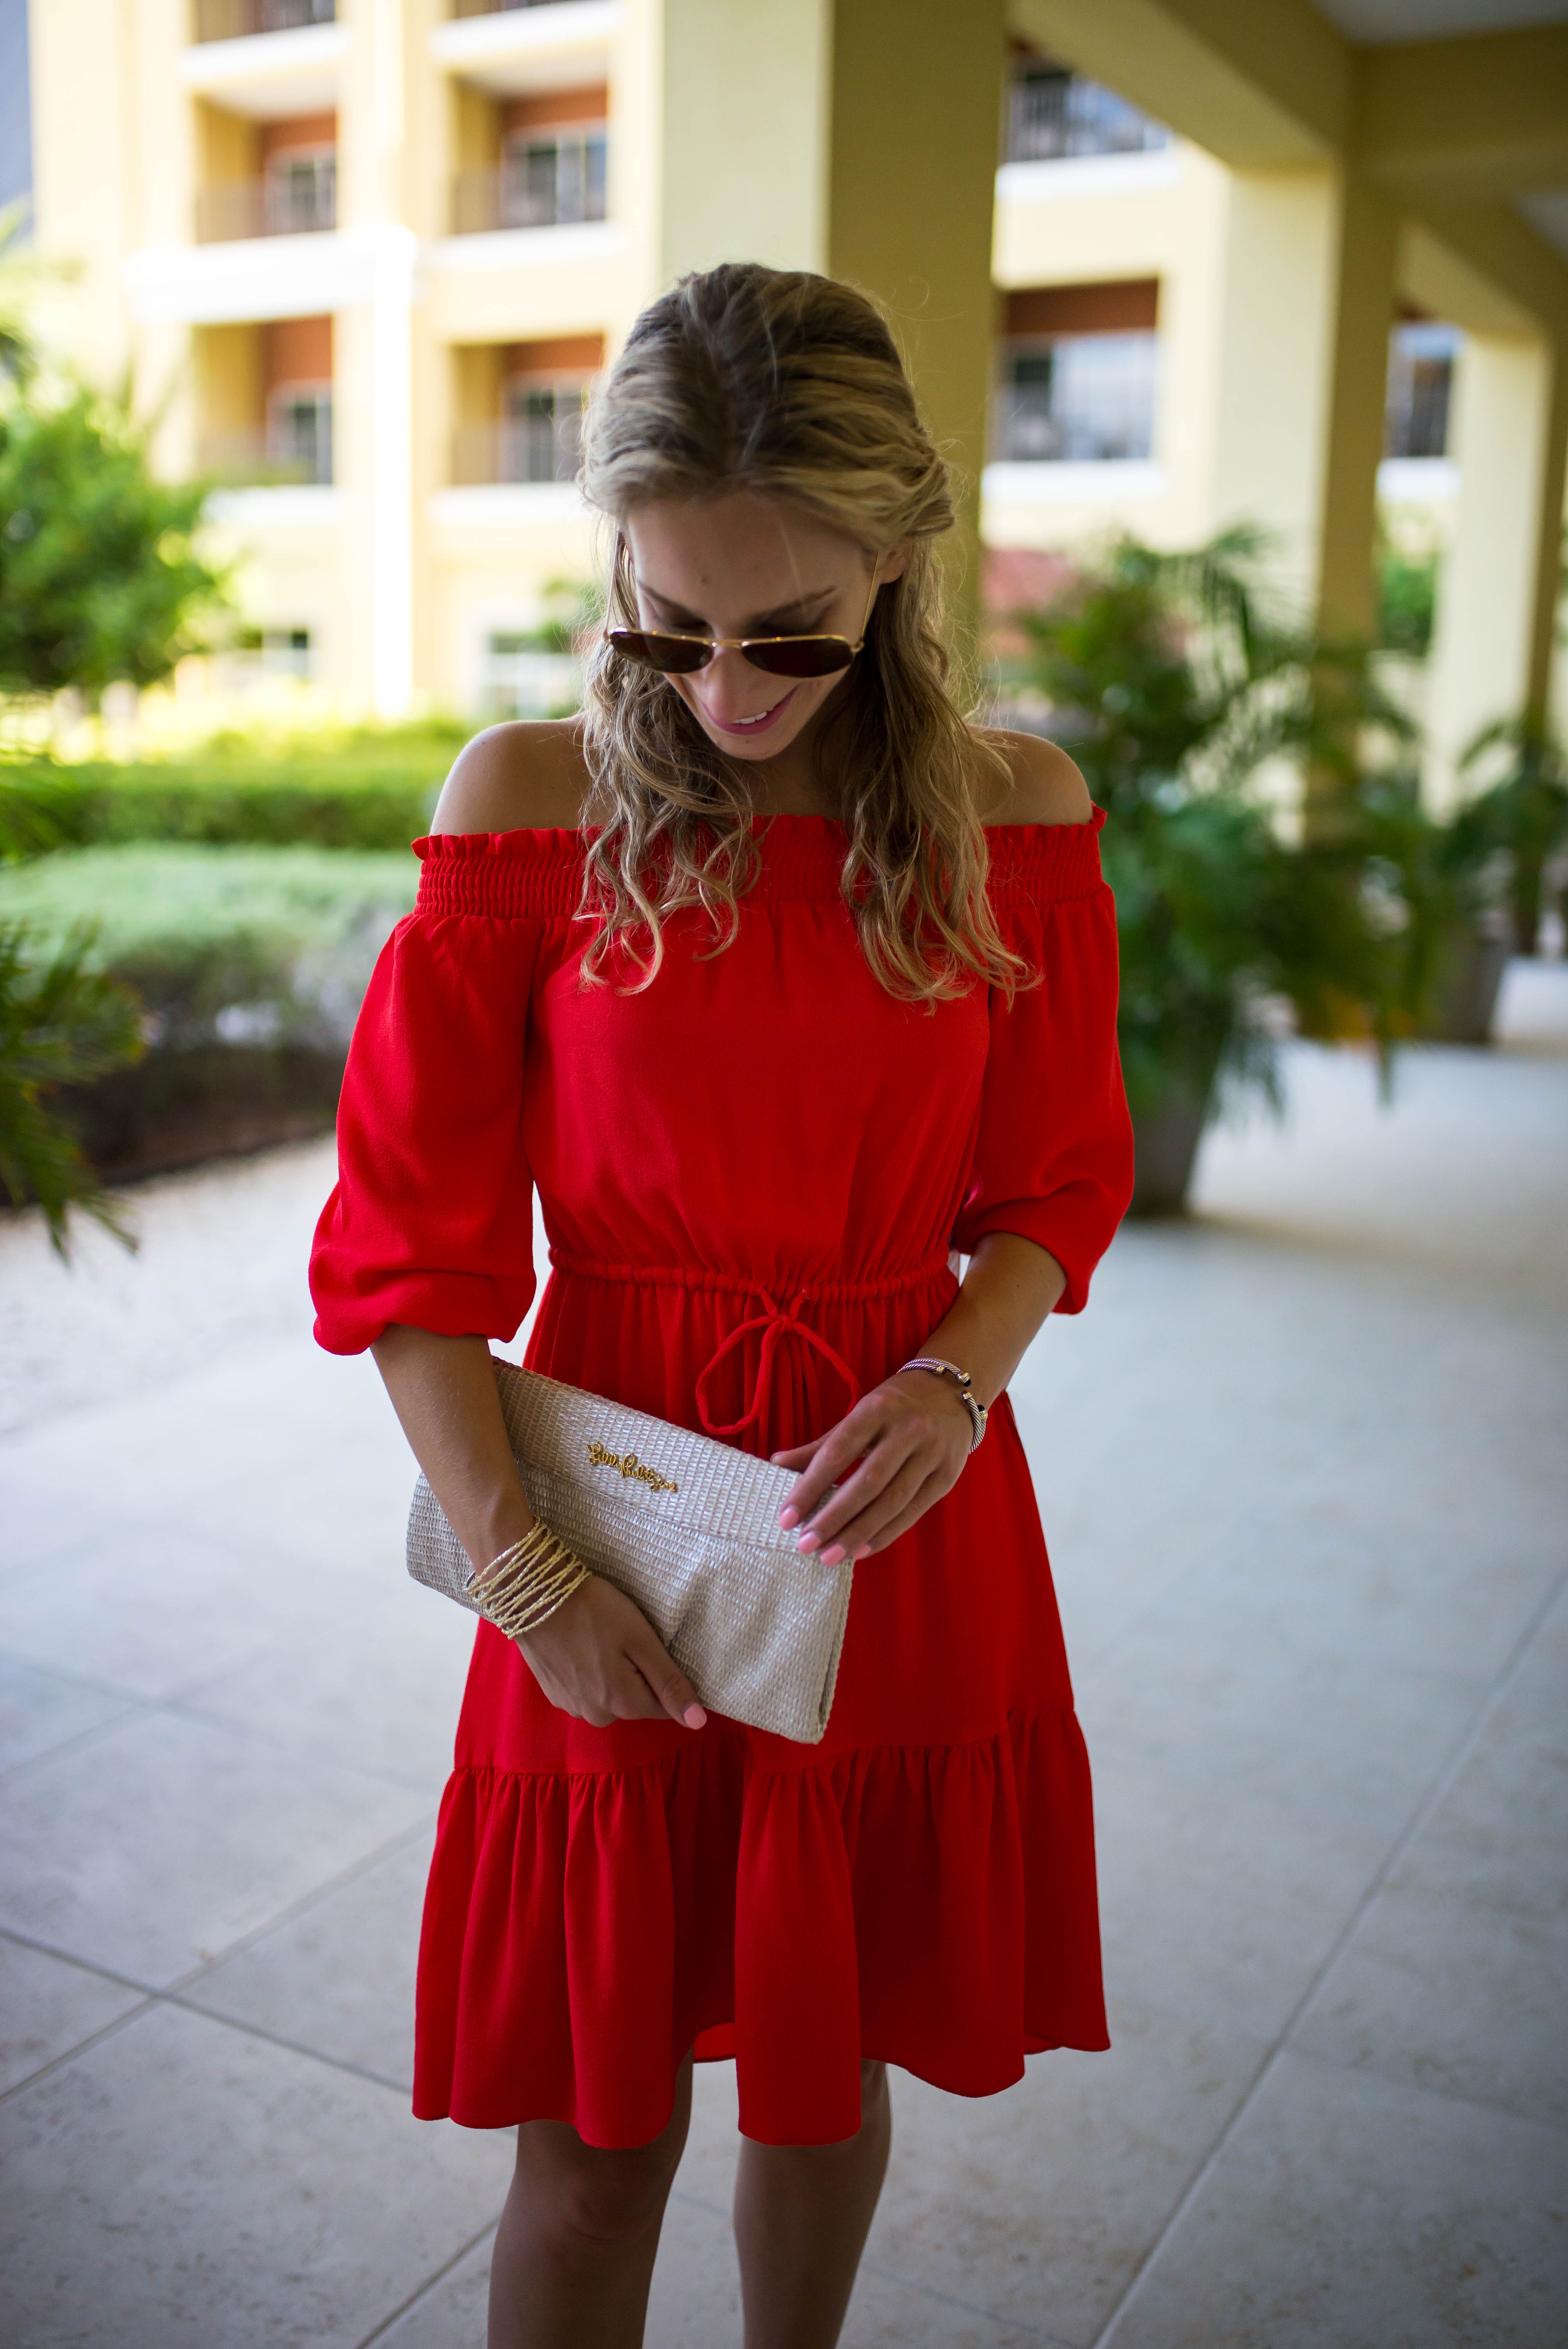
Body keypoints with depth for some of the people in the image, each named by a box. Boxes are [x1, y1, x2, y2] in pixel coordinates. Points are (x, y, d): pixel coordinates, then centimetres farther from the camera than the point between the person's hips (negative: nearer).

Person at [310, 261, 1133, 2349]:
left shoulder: (1013, 817, -3)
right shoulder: (534, 804, -9)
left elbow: (1056, 1184, 6)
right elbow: (405, 1240, -7)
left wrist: (961, 1381, -14)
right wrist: (521, 1562, -15)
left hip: (900, 1522, 2)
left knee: (827, 2085, 20)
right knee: (597, 2137, 11)